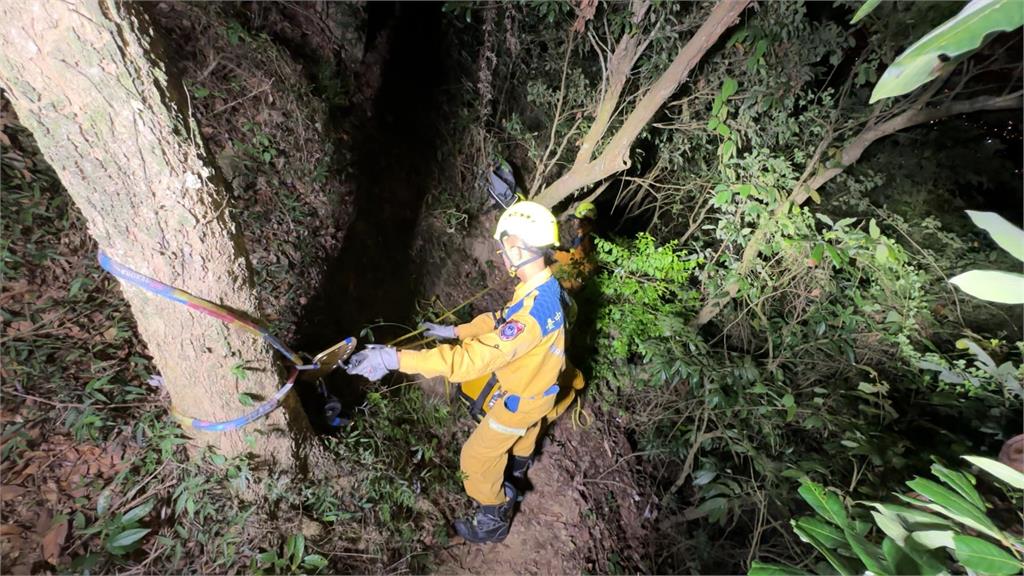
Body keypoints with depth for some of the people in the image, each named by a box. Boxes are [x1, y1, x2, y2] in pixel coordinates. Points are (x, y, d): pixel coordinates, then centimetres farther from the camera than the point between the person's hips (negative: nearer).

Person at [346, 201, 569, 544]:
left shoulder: (533, 310, -43)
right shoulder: (545, 286, -12)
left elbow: (473, 359, -46)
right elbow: (501, 319, 2)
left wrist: (396, 359, -46)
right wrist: (456, 331, 4)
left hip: (520, 401, -8)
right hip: (536, 387, 8)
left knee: (477, 460, 13)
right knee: (525, 430, 38)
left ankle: (493, 522, 37)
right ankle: (518, 463, 70)